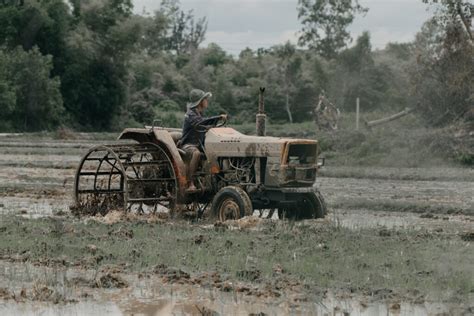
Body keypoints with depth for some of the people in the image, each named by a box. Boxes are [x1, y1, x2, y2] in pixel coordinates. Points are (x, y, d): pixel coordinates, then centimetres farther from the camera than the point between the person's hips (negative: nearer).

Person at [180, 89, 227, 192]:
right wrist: (219, 117, -33)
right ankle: (190, 184, -40)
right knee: (196, 153, -39)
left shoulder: (200, 114, 15)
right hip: (188, 145, -8)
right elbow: (201, 123, -31)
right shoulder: (190, 115, -13)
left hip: (200, 145, 8)